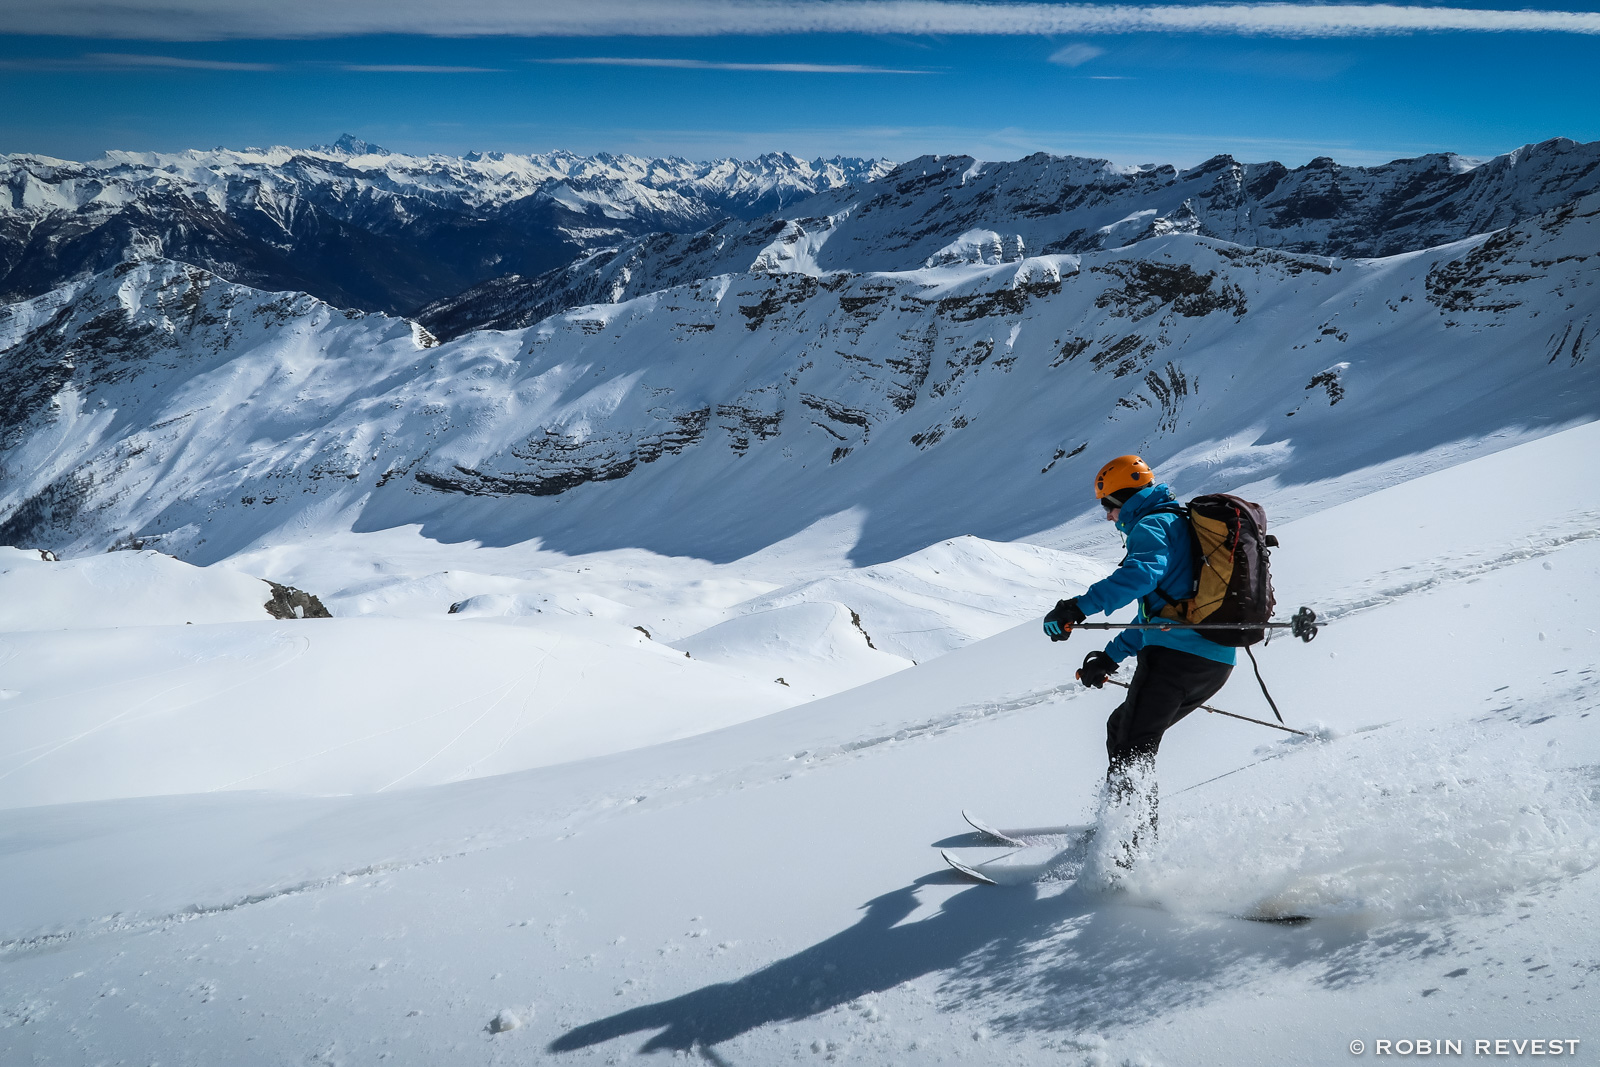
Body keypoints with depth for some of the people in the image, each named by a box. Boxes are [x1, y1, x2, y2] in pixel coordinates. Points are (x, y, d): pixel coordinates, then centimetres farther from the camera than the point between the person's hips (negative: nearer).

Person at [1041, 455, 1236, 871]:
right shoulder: (1182, 526, 30)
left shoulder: (1151, 525, -2)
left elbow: (1144, 572, -28)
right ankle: (1138, 822, 25)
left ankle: (1117, 855, -14)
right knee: (1122, 727, 21)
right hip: (1217, 661, 10)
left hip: (1175, 654, -10)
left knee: (1132, 750, -8)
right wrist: (1112, 656, 33)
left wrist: (1079, 607, -35)